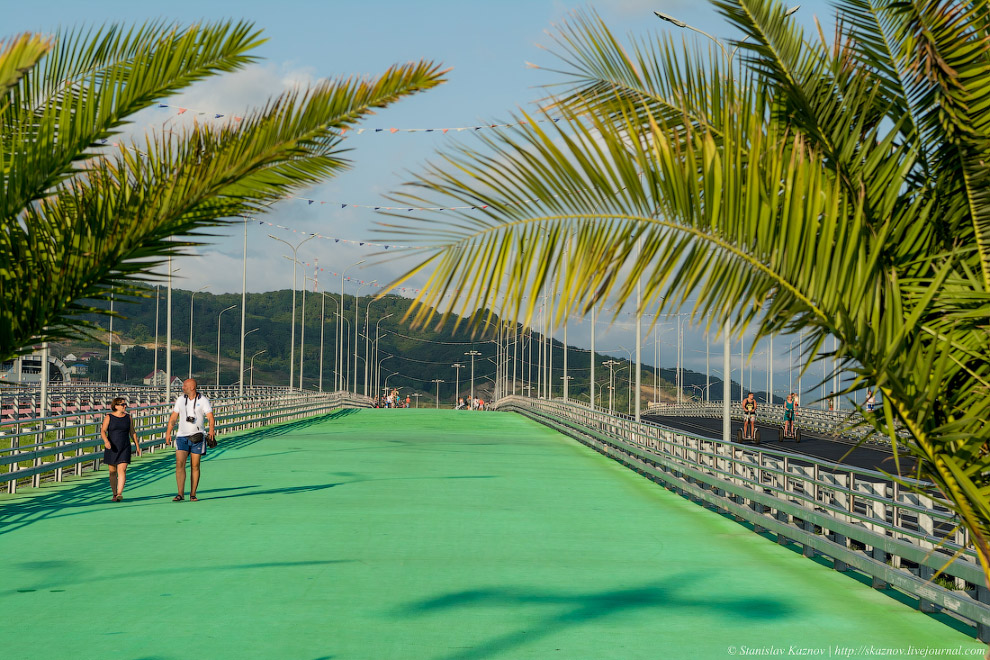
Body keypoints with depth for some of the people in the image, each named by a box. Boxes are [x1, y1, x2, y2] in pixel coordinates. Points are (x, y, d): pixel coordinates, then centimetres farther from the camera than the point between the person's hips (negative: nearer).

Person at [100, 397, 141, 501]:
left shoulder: (128, 417, 6)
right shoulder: (109, 417, -1)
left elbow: (132, 432, 13)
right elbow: (103, 431, -9)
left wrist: (137, 446, 13)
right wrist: (106, 441, -27)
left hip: (124, 449, 0)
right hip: (111, 448, 0)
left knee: (122, 470, -14)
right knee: (112, 472, 8)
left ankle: (119, 494, -21)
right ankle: (114, 494, 22)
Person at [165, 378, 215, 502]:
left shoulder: (203, 401, -1)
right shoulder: (180, 400, 10)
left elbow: (210, 417, -11)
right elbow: (173, 417, 14)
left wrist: (211, 429, -29)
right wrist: (168, 433, 6)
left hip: (197, 437, -2)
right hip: (182, 436, 2)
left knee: (195, 466, 1)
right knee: (179, 463, -11)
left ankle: (193, 494, 10)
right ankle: (180, 494, -12)